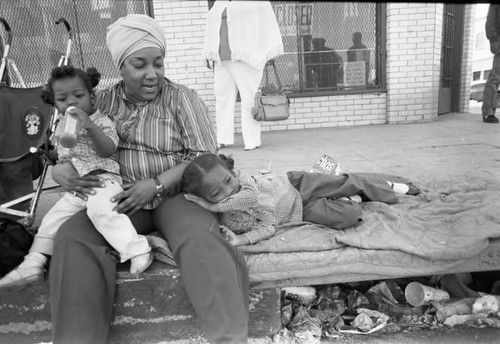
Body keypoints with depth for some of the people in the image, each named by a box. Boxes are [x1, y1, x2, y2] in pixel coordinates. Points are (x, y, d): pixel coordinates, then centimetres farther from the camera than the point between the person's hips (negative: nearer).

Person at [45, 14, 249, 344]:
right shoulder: (102, 101, 9)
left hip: (177, 195, -3)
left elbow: (204, 157, -6)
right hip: (119, 199, 3)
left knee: (199, 240, -33)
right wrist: (60, 169, -12)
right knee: (72, 237, -23)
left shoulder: (183, 99, 0)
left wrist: (157, 185, -18)